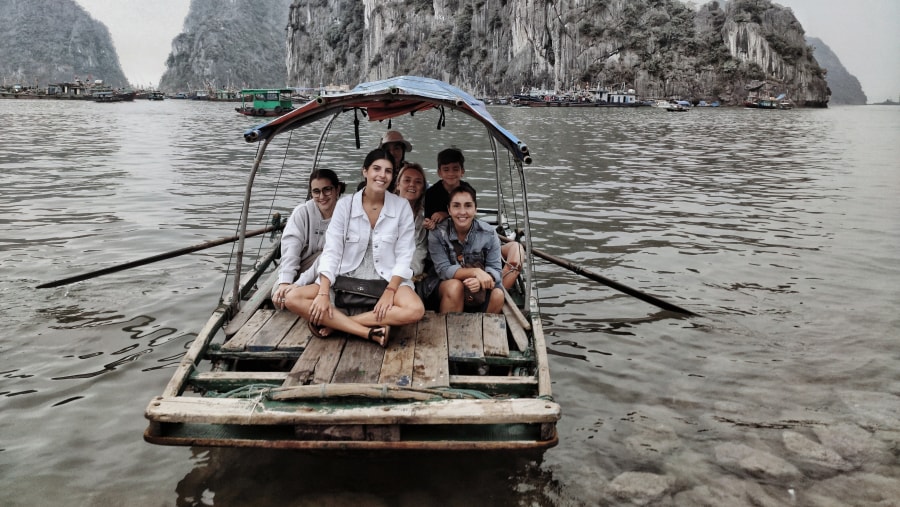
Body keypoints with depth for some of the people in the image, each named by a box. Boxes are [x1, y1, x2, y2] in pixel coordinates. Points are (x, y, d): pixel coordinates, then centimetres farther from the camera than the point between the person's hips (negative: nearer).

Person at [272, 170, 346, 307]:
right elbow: (291, 246, -20)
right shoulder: (302, 212, -8)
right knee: (279, 295, -27)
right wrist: (285, 283, -36)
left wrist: (299, 284, -32)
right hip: (301, 269, 2)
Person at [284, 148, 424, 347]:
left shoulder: (402, 206, -3)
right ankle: (371, 332, -27)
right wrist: (323, 293, -19)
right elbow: (331, 252, -6)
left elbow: (404, 256, -5)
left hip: (387, 280, -1)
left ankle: (335, 323, -23)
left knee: (415, 310, -32)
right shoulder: (345, 205, -2)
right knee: (293, 298, -20)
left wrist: (390, 290, -19)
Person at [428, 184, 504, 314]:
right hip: (446, 288, -2)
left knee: (498, 295, -27)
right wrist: (475, 272, -34)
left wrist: (480, 280, -36)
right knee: (455, 286, -33)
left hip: (480, 294, 2)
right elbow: (443, 270, -19)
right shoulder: (437, 234, -13)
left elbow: (495, 270, -12)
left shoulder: (489, 234, -9)